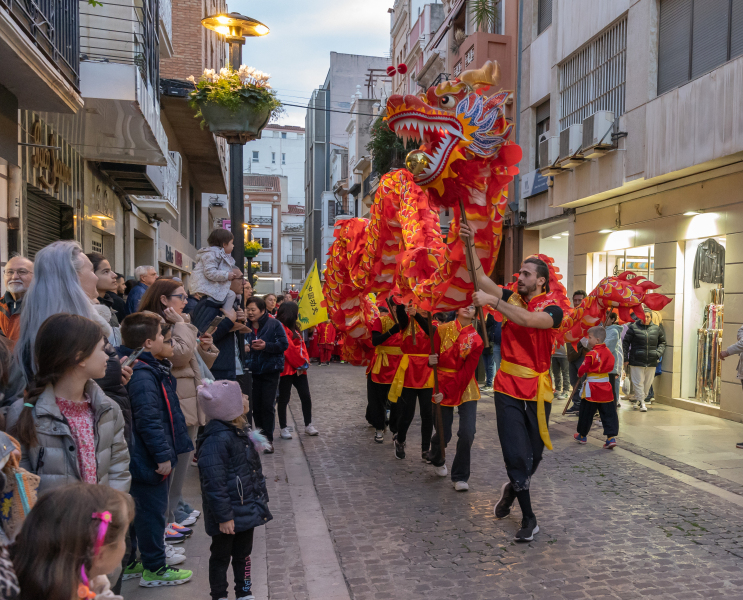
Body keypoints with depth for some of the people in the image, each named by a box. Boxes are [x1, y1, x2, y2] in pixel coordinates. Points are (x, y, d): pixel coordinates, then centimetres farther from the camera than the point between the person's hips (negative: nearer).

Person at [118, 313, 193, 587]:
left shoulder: (150, 368, 10)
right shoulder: (142, 375, -25)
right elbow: (148, 419, -27)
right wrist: (162, 455, -22)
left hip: (142, 459, 11)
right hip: (148, 460, -11)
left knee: (137, 509, 20)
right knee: (152, 511, 3)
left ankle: (129, 562, 35)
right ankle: (154, 569, 18)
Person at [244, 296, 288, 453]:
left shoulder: (274, 324, -7)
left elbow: (284, 344, -11)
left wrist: (266, 346, -23)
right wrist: (243, 347, -12)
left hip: (270, 371, -3)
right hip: (252, 371, 3)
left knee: (267, 405, -4)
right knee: (255, 406, 7)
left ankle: (268, 440, 7)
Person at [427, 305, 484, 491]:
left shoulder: (476, 340, -4)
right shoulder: (442, 329, -2)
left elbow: (466, 372, -10)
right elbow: (434, 356, 1)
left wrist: (447, 392, -18)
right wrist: (430, 360, -25)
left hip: (465, 388, 0)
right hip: (442, 385, 0)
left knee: (467, 433, -10)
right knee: (444, 433, 4)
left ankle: (460, 477, 10)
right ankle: (436, 460, 40)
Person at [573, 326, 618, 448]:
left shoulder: (592, 354, -16)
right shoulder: (608, 352, 3)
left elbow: (583, 368, -13)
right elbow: (611, 366, 14)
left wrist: (580, 374, 7)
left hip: (592, 388, -5)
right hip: (606, 386, 5)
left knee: (586, 412, 9)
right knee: (608, 412, 6)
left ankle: (582, 435, 22)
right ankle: (611, 437, -2)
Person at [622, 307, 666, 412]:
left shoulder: (656, 329, 8)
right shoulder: (634, 327, -1)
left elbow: (662, 343, 20)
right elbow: (626, 343, 2)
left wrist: (658, 353, 2)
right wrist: (625, 359, -2)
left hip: (651, 362, 3)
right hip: (636, 361, -3)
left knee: (647, 383, 9)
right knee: (638, 382, -3)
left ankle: (638, 400, 26)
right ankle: (642, 403, 4)